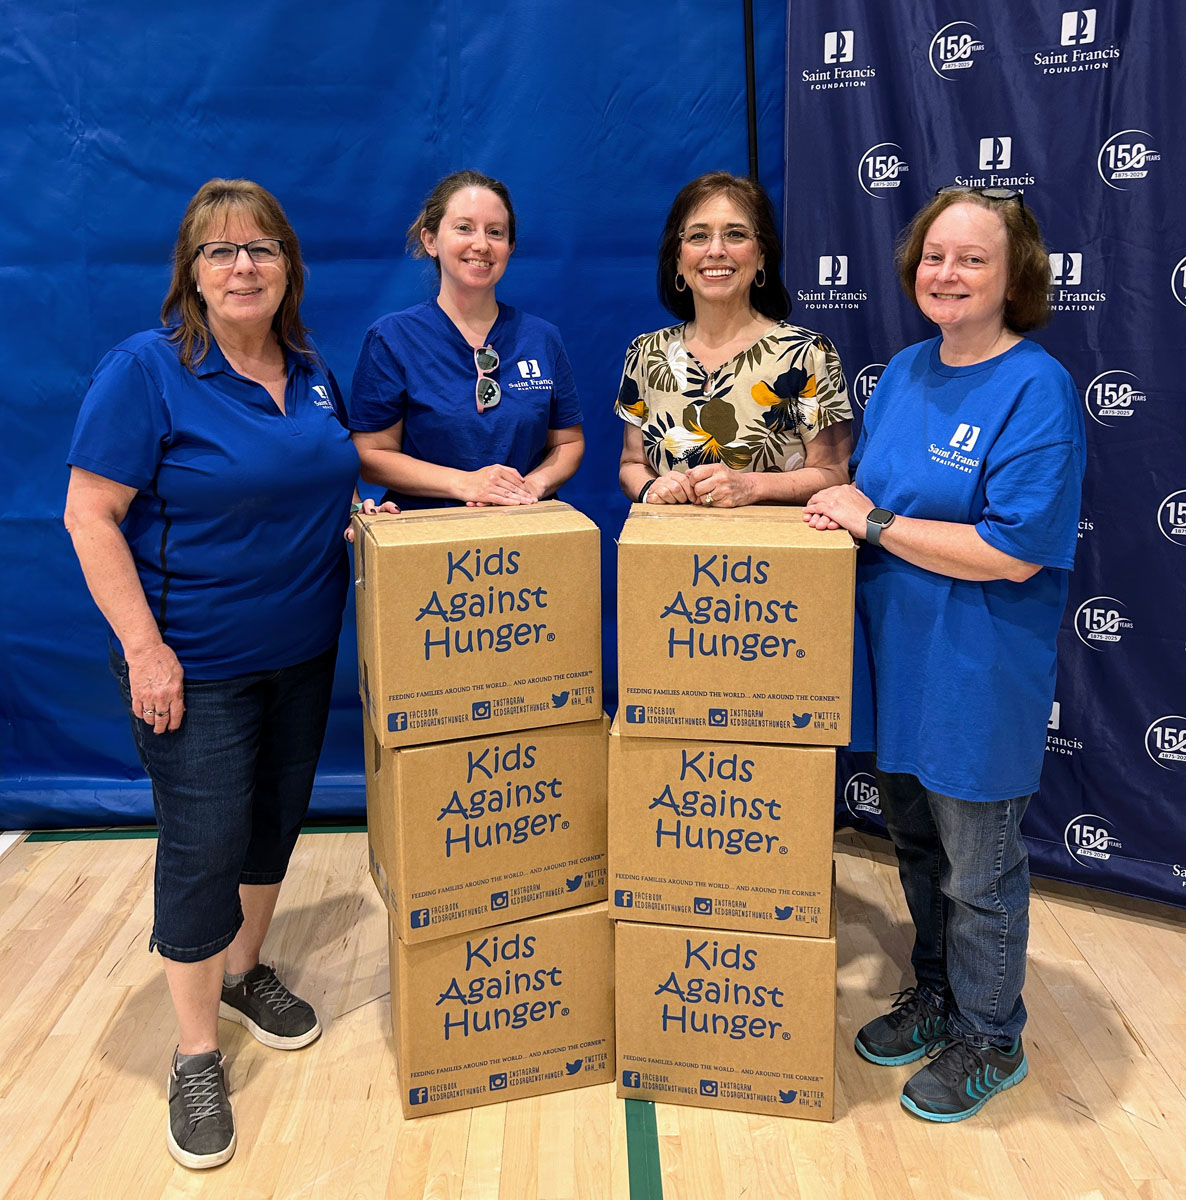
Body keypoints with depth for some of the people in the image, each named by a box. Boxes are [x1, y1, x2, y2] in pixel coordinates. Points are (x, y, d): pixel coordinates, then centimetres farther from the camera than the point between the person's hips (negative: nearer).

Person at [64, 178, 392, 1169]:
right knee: (204, 845, 0)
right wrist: (145, 648, -19)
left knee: (276, 818, 18)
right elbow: (90, 516, -15)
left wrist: (351, 505, 1)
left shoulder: (311, 368, 5)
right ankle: (196, 1055, 19)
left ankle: (245, 971, 42)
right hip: (194, 664, -6)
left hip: (302, 650, 6)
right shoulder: (147, 370, -14)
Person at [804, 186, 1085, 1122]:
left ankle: (989, 1039, 34)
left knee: (979, 871, 11)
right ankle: (936, 995, 45)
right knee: (916, 844, 22)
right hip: (897, 659, 7)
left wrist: (874, 522, -20)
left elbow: (1016, 552, -24)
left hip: (979, 679, -7)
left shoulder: (1037, 389, -17)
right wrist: (847, 507, -4)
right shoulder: (905, 371, 6)